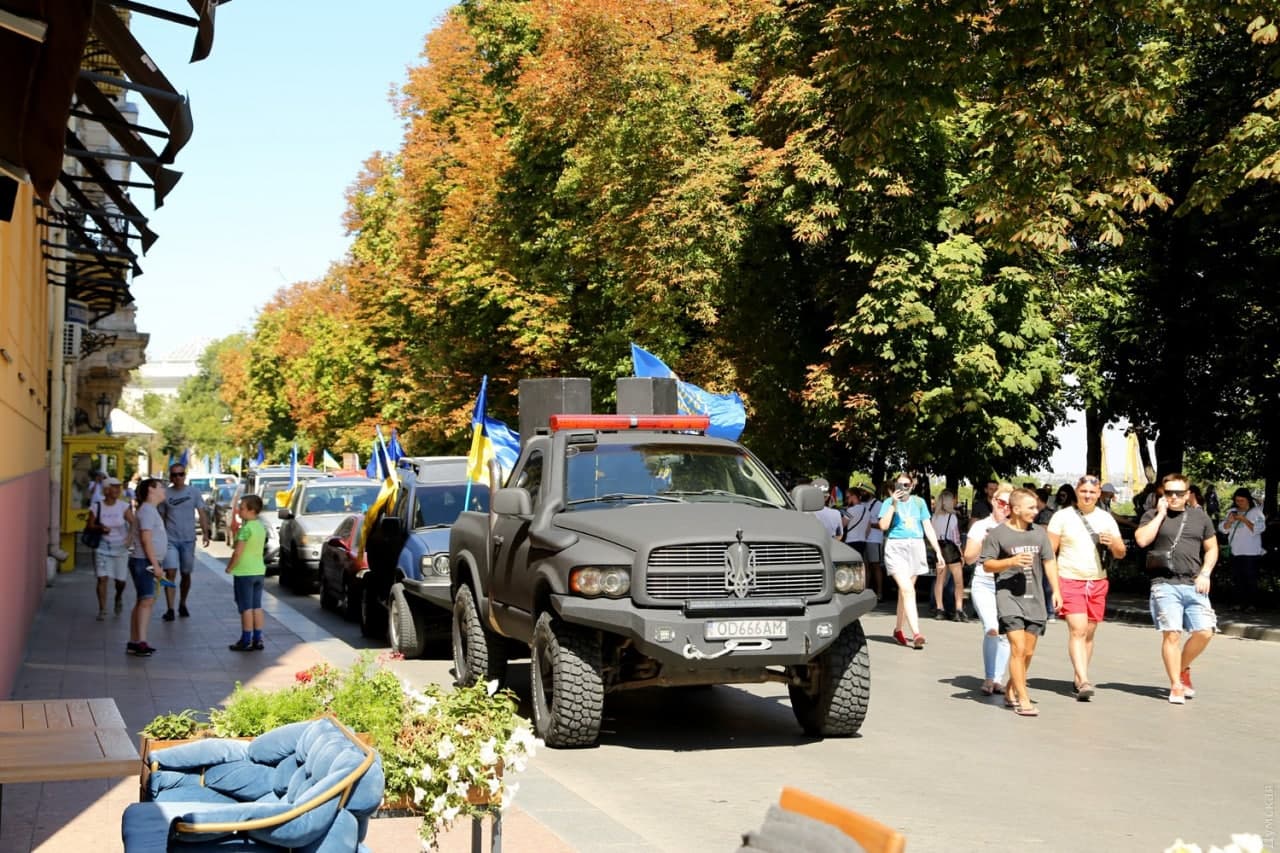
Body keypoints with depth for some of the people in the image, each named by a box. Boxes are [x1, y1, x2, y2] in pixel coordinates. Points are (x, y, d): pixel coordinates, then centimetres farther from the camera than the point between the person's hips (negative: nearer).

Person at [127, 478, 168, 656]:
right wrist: (155, 565, -20)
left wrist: (156, 565, 22)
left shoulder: (151, 510, 19)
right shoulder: (147, 510, -13)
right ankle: (140, 642, -14)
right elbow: (146, 539, -19)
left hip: (148, 563, 10)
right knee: (147, 600, -13)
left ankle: (134, 642, 14)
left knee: (142, 601, 11)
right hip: (143, 562, -10)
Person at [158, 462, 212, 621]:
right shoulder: (166, 494, 2)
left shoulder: (194, 492, 2)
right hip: (170, 540, -1)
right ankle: (170, 609, -11)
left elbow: (202, 513, 3)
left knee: (186, 574, 11)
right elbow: (161, 518, 7)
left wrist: (205, 533, -7)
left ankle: (182, 605, 29)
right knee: (170, 573, -12)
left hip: (188, 539, 1)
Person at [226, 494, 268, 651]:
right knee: (257, 607, 11)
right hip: (259, 570, 8)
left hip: (244, 572, -8)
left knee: (246, 608, -1)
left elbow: (238, 552, -22)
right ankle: (257, 640, 15)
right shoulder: (261, 527, 8)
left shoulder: (246, 528, -18)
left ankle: (246, 641, 4)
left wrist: (230, 567, -9)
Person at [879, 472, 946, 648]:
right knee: (907, 590, -16)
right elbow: (883, 526, -11)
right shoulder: (889, 502, 3)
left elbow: (928, 528, 12)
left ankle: (898, 629, 24)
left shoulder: (918, 502, 12)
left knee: (905, 591, 9)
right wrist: (894, 504, -14)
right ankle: (916, 633, -23)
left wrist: (938, 551, 7)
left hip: (915, 547, 4)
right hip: (896, 548, -4)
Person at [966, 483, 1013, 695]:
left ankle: (998, 679, 13)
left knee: (1006, 633, 1)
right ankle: (989, 679, -10)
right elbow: (969, 558, 4)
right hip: (984, 583, -2)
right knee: (992, 629, -19)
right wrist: (984, 541, -10)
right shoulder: (980, 526, 6)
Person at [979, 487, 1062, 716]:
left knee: (1028, 652, 8)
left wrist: (1056, 590, 6)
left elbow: (1049, 562, 15)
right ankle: (1023, 700, -11)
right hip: (1009, 596, -5)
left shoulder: (1039, 533, 12)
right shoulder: (998, 533, -3)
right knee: (1018, 648, -14)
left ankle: (1011, 692, 25)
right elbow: (987, 565, -2)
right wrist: (1011, 561, -17)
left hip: (1034, 598, 5)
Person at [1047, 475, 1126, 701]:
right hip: (1069, 580, -4)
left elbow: (1121, 554, 11)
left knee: (1089, 633, 7)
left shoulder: (1106, 519, 9)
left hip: (1098, 582, 4)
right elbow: (1049, 551, -1)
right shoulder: (1063, 516, 0)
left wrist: (1113, 543, -12)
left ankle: (1078, 678, 17)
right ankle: (1084, 681, -21)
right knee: (1077, 630, -15)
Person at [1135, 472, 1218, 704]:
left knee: (1204, 632, -5)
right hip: (1165, 585, -3)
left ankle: (1183, 668, 21)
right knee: (1171, 634, -7)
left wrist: (1204, 574, 4)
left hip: (1194, 586, 3)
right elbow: (1142, 539, -12)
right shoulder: (1152, 515, 6)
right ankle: (1176, 686, 2)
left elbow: (1211, 548, 19)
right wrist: (1161, 514, -6)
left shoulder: (1200, 516, 15)